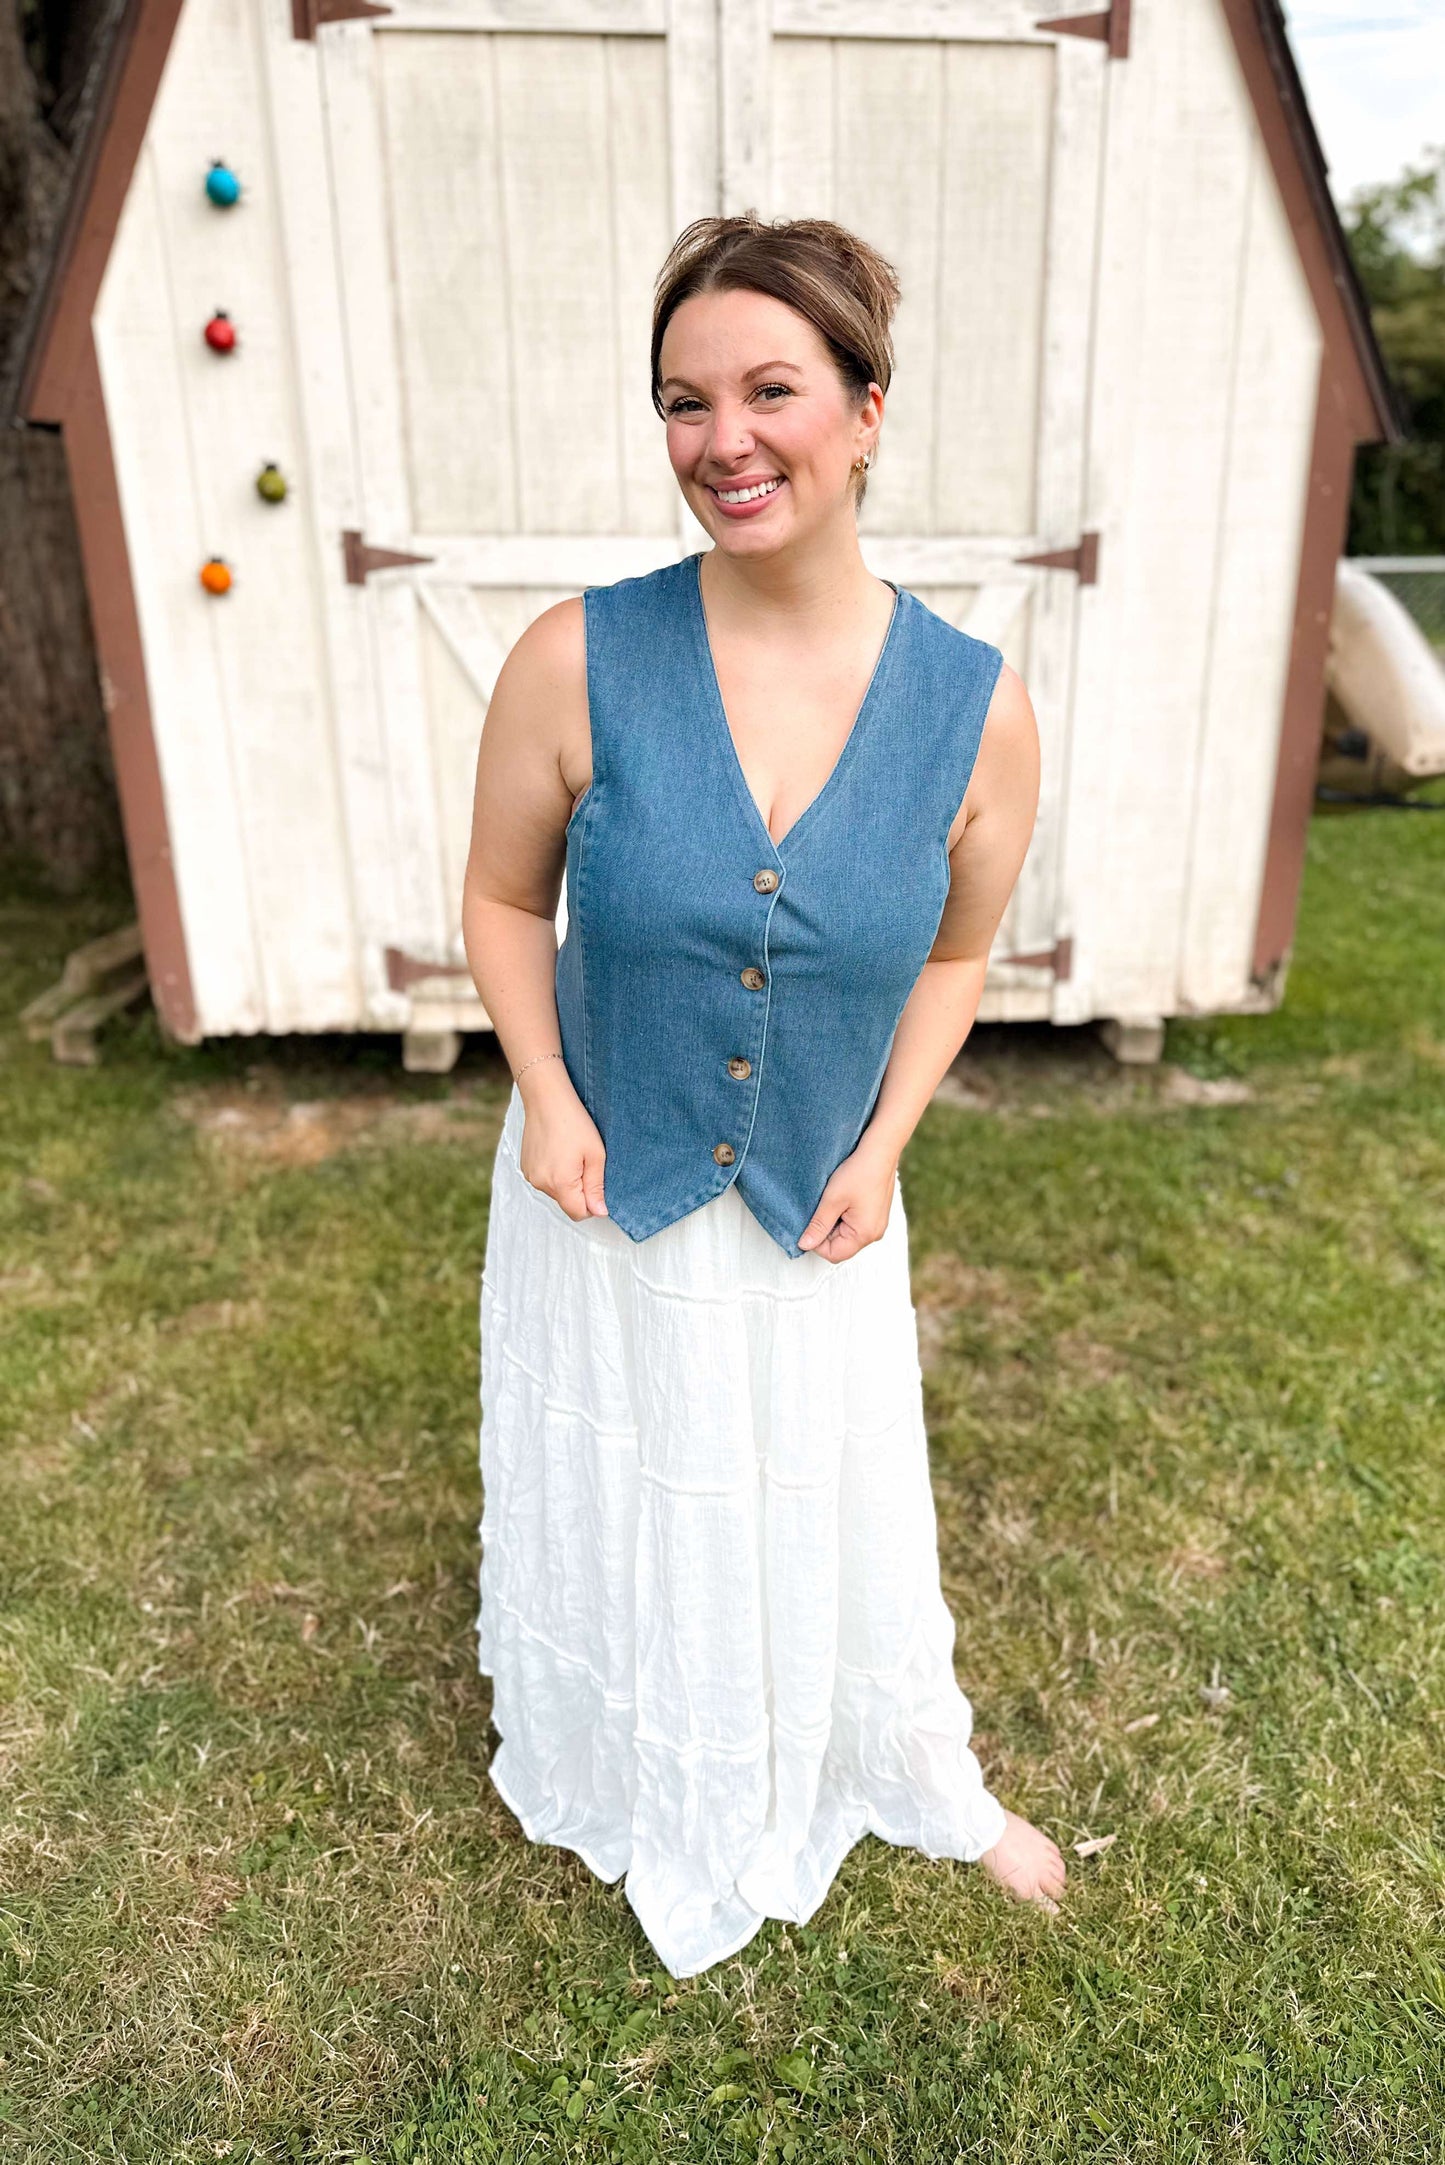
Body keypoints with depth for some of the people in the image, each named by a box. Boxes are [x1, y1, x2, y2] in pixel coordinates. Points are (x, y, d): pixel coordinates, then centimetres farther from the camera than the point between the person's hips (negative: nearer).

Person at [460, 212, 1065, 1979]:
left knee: (837, 1506, 21)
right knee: (607, 1499, 22)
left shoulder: (975, 707, -13)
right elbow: (504, 900, -4)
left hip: (819, 1207, 1)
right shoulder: (577, 660, -18)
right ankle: (622, 1782, 56)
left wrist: (881, 1146, -8)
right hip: (601, 1190, 0)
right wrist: (545, 1092, -15)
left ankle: (927, 1782, 54)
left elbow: (955, 952, 1)